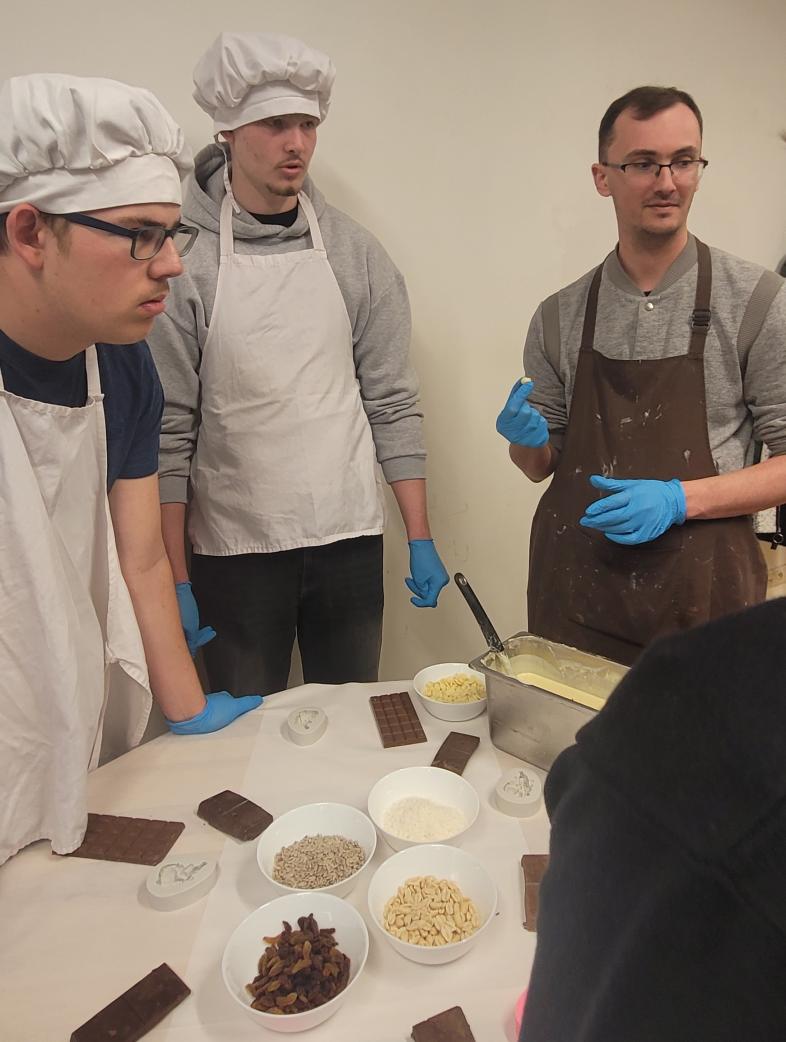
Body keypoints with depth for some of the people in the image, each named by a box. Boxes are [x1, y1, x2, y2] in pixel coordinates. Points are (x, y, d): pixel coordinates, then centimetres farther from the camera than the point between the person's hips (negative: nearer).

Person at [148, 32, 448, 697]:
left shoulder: (356, 253, 2)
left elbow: (392, 403, 3)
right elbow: (168, 429, -6)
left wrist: (421, 540, 1)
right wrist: (175, 581, -6)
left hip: (350, 542, 2)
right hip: (233, 550, -2)